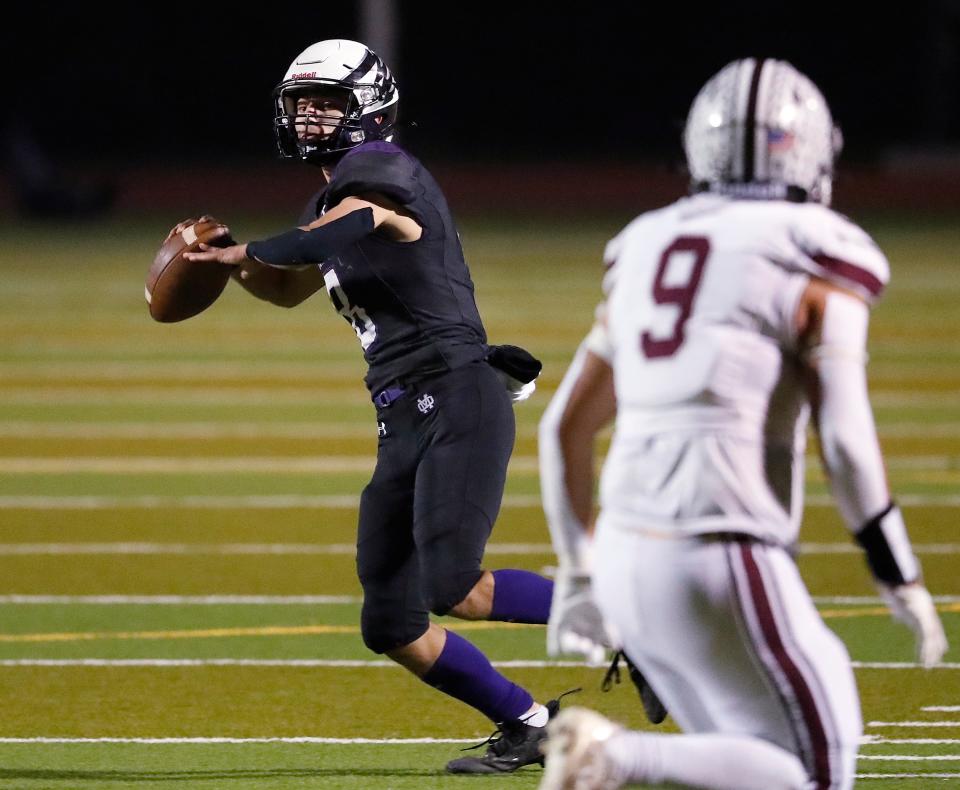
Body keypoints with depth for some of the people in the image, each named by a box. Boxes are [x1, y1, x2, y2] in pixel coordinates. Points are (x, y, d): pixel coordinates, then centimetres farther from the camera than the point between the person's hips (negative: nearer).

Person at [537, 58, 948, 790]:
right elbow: (845, 437, -11)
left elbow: (574, 425, 19)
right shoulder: (818, 262, -3)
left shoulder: (648, 247, 16)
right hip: (721, 559, -7)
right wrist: (900, 579, -3)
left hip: (627, 555, 7)